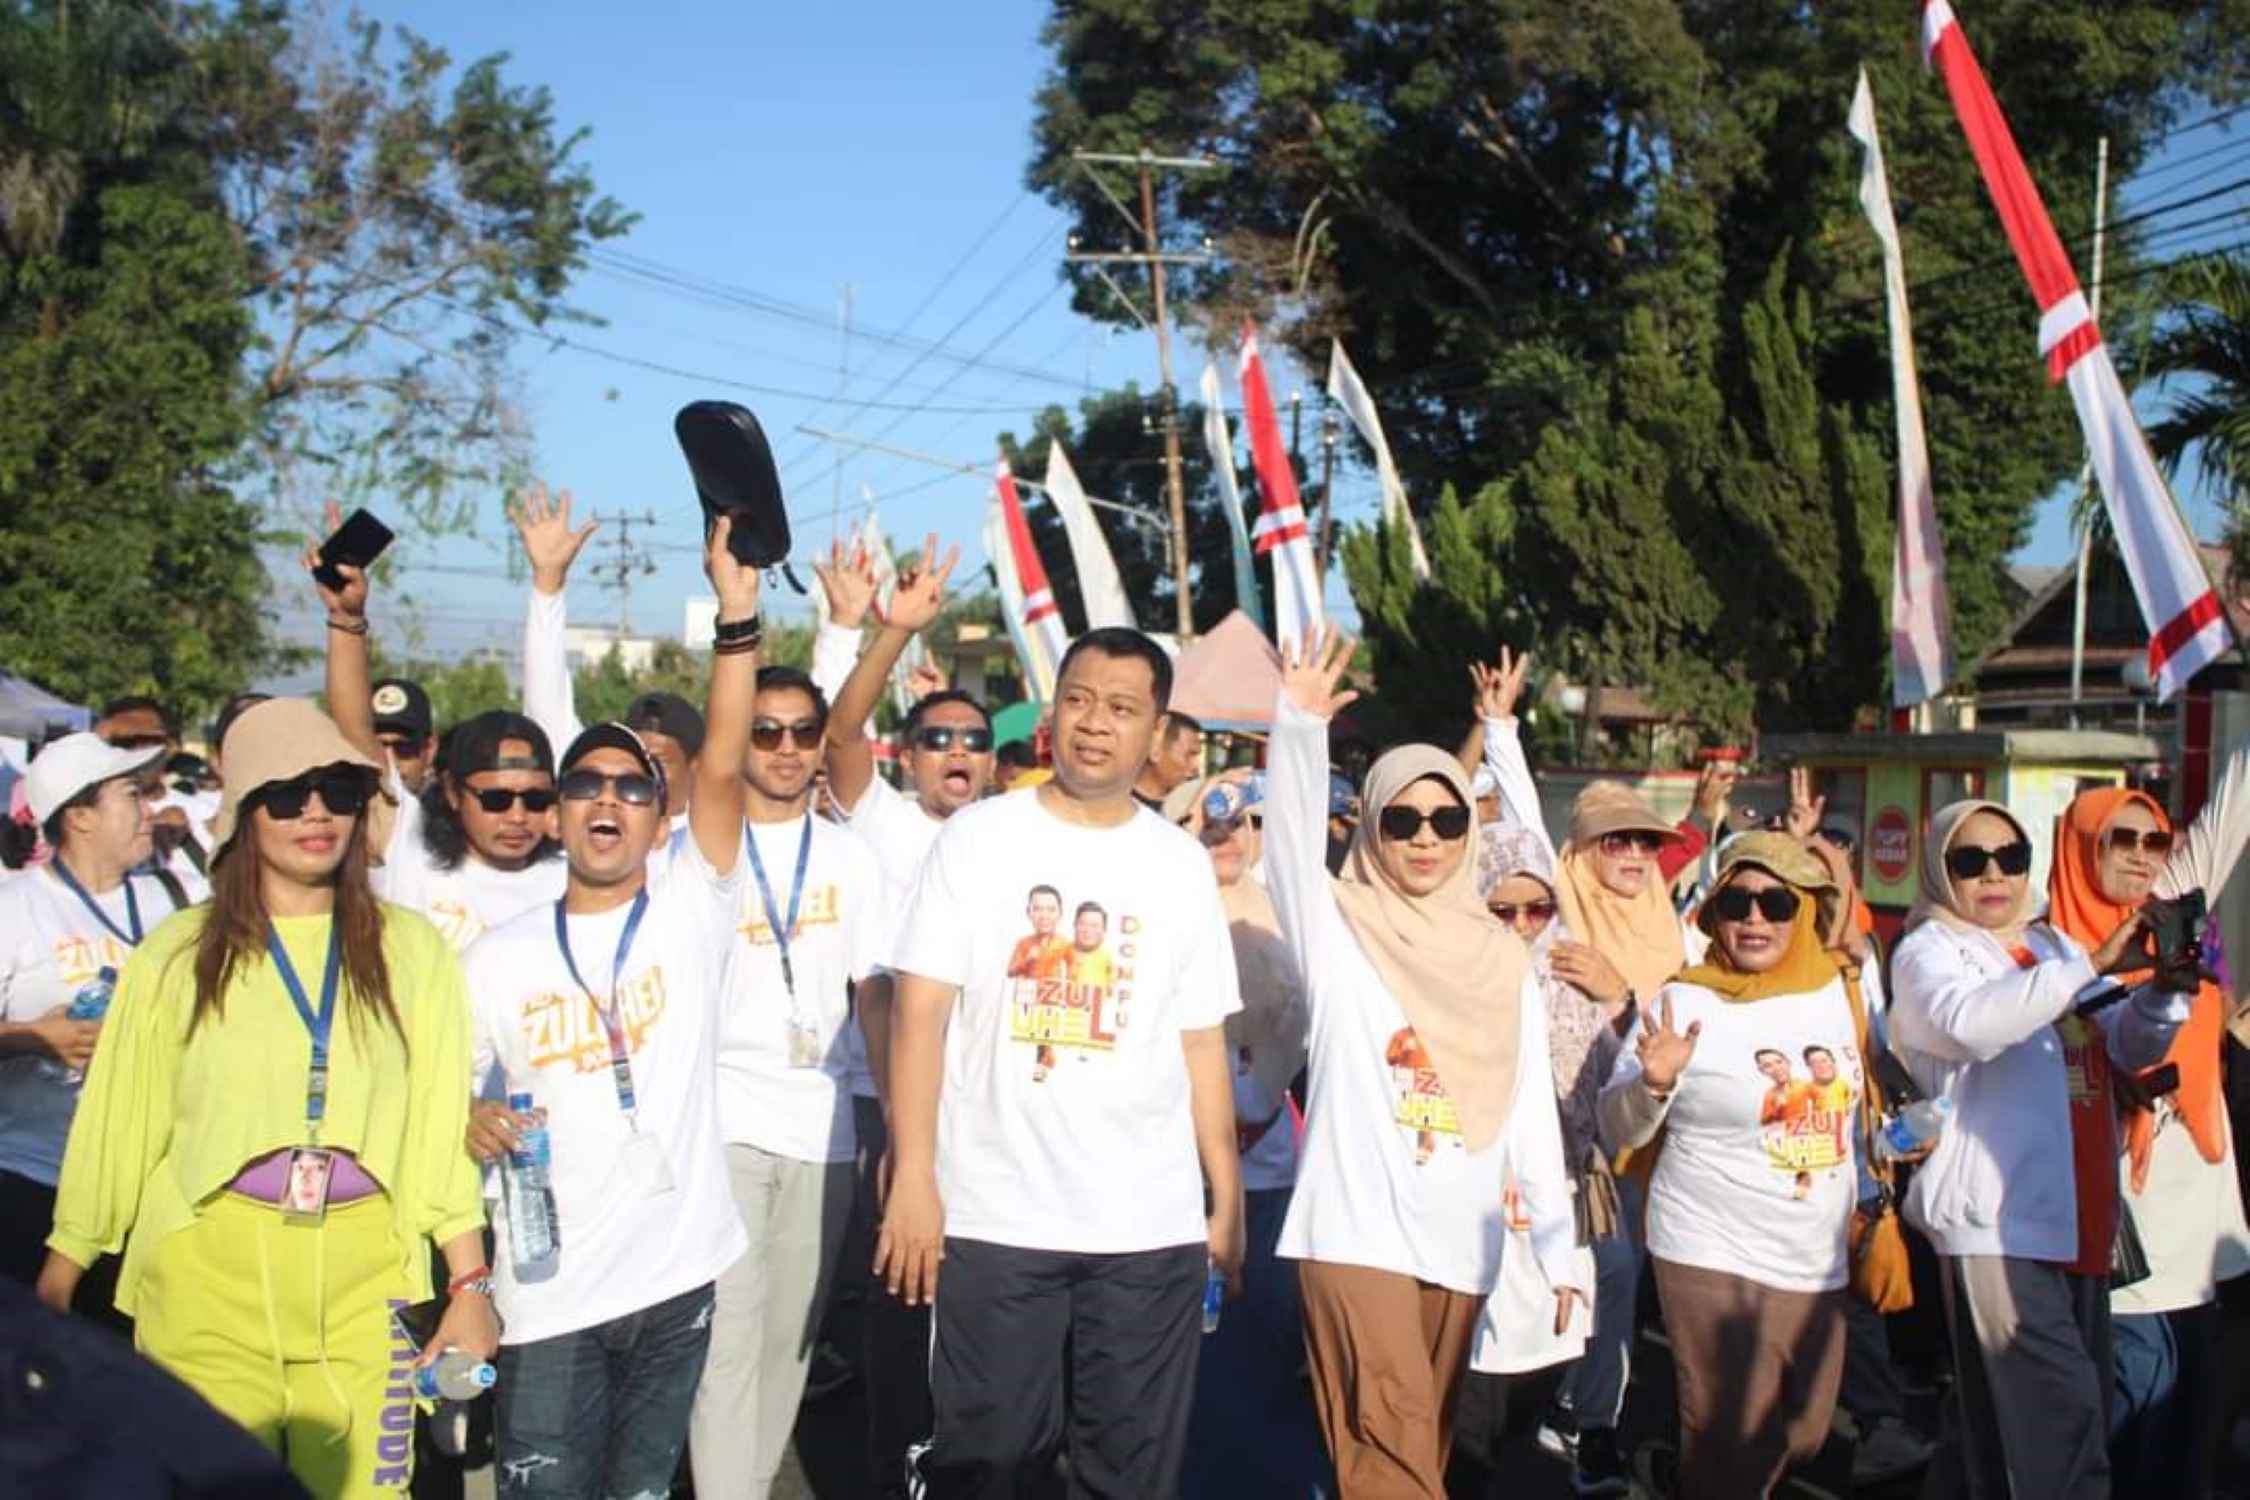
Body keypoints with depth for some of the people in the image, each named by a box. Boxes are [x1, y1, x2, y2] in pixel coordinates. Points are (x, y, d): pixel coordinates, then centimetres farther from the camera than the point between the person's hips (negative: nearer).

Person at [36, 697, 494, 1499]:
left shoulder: (412, 948, 5)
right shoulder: (176, 955, 3)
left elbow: (442, 1125, 4)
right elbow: (114, 1128, 5)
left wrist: (470, 1285, 2)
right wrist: (55, 1285, 5)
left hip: (364, 1284, 1)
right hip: (206, 1282, -1)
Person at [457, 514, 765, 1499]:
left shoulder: (690, 913, 0)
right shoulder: (499, 956, 4)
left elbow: (723, 768, -12)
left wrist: (737, 615, -21)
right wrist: (471, 1122, -15)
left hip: (677, 1274, 0)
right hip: (548, 1291, 0)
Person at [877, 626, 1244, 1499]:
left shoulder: (1181, 865, 8)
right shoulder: (976, 839, 0)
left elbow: (1201, 1043, 10)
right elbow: (920, 1013, -3)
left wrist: (1228, 1200, 6)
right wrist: (913, 1177, -11)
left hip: (1153, 1227, 2)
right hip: (994, 1219, -2)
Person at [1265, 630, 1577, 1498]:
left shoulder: (1501, 957, 10)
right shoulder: (1341, 933, 1)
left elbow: (1531, 1111, 11)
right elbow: (1292, 842, -19)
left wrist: (1557, 1245, 9)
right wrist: (1298, 727, -34)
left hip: (1459, 1239, 4)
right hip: (1356, 1228, -4)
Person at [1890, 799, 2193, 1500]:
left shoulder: (2053, 946, 20)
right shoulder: (1927, 951, -1)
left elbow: (2126, 1046, 14)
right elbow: (1968, 1021, -23)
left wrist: (2164, 990, -7)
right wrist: (2093, 963, -24)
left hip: (2079, 1220, 7)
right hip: (1996, 1221, -7)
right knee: (2058, 1414, -14)